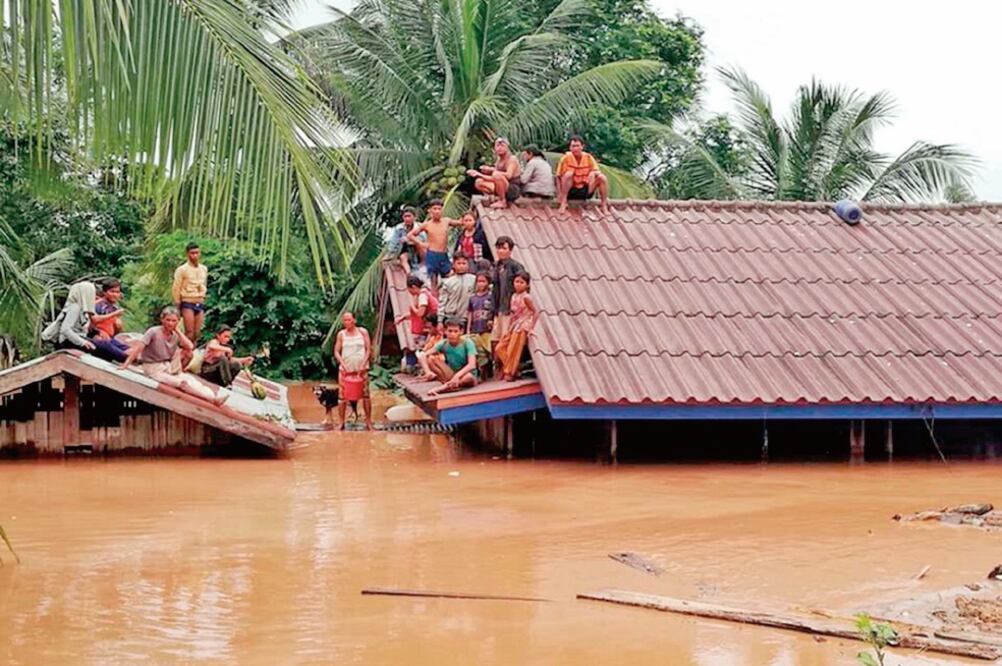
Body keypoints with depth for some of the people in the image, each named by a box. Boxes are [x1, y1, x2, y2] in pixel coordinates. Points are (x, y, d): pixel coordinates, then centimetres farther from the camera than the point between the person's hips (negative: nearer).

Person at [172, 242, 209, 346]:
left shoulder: (204, 269, 11)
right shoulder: (182, 270, -4)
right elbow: (176, 289, -3)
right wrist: (177, 306, -4)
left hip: (200, 303, 5)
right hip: (188, 303, -5)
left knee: (197, 333, 2)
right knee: (189, 332, -12)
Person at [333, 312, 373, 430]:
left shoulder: (363, 332, 3)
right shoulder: (341, 334, 6)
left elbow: (368, 350, 1)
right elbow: (336, 352, 5)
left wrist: (362, 365, -10)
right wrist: (343, 364, -10)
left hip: (361, 368, -1)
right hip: (345, 369, 1)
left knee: (365, 394, -1)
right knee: (342, 396, -2)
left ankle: (368, 422, 5)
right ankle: (341, 422, 6)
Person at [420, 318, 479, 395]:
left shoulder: (467, 343, -16)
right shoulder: (443, 344, -6)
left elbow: (472, 365, -29)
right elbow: (423, 356, -12)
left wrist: (457, 375, -45)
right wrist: (428, 371, -32)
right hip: (451, 375, 3)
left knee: (468, 377, -40)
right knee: (431, 359, -16)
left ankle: (439, 389, -41)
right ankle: (448, 384, -26)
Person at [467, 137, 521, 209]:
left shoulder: (512, 159, -11)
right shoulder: (498, 161, 12)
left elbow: (508, 175, -28)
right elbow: (493, 179, 9)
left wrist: (492, 170, -23)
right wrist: (479, 174, -4)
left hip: (513, 190, -8)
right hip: (502, 190, 8)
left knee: (496, 175, -34)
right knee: (478, 182, -3)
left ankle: (503, 202, -21)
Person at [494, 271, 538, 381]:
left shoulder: (526, 297, -11)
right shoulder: (514, 296, 11)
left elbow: (535, 313, -11)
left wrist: (531, 328, -15)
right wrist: (508, 328, 13)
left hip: (522, 326, -8)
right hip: (513, 326, 8)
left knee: (513, 350, -5)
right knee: (500, 348, 5)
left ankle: (510, 373, 6)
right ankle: (507, 370, 13)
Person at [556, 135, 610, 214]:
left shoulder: (588, 157, -4)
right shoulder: (566, 157, -10)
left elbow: (597, 173, -3)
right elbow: (558, 177, -8)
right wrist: (559, 195, -20)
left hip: (586, 191, 2)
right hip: (571, 192, -2)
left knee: (602, 177, -18)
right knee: (568, 174, -29)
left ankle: (604, 206, -10)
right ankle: (563, 203, -24)